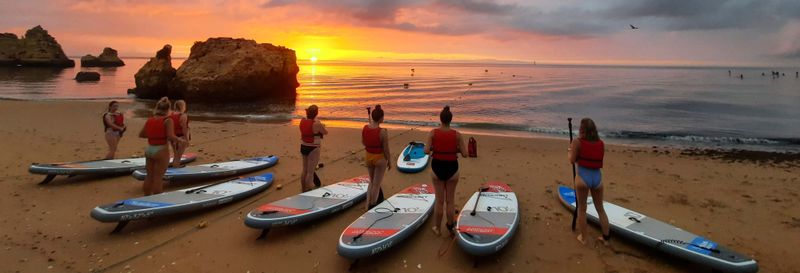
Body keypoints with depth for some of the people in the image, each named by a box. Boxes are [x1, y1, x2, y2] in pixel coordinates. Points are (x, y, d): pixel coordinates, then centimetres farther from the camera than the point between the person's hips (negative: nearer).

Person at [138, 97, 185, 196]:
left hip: (149, 149, 6)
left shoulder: (150, 120, 6)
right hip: (161, 151, -6)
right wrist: (180, 140, -4)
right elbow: (171, 137, -21)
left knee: (149, 176, 16)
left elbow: (141, 134, 14)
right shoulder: (168, 120, -12)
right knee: (158, 177, 0)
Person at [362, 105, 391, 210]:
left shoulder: (364, 128, -10)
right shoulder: (383, 132, -25)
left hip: (368, 156, 5)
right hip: (380, 158, -5)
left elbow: (363, 142, 6)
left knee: (372, 182, 25)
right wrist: (389, 162, -2)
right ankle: (372, 207, 23)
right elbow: (386, 149, -16)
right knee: (376, 184, 11)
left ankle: (368, 205, 28)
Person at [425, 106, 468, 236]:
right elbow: (465, 154, -11)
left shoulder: (433, 133, -9)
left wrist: (432, 148, 5)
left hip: (437, 168, 1)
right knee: (450, 201, 15)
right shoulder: (457, 135, -9)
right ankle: (451, 227, 26)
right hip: (452, 169, -1)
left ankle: (437, 228, 26)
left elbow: (427, 151, -16)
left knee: (439, 200, 15)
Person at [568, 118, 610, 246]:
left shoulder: (577, 142, -8)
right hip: (597, 177, 4)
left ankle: (583, 238, 21)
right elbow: (596, 160, 10)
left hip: (583, 177, -3)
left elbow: (573, 160, -7)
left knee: (582, 209, 12)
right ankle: (606, 238, 26)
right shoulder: (601, 143, 4)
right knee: (600, 209, 18)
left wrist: (570, 152, 14)